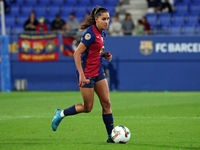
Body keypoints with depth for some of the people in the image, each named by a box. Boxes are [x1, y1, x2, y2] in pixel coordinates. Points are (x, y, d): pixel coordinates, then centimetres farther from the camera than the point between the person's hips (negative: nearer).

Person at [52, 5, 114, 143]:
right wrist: (81, 74, -26)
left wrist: (104, 55, 1)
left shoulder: (101, 32, 7)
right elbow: (77, 53, -22)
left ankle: (111, 136, 7)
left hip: (98, 72, 8)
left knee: (106, 103, 3)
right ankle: (61, 114, 22)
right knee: (88, 107, 1)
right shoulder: (91, 33, -20)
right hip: (87, 74, -8)